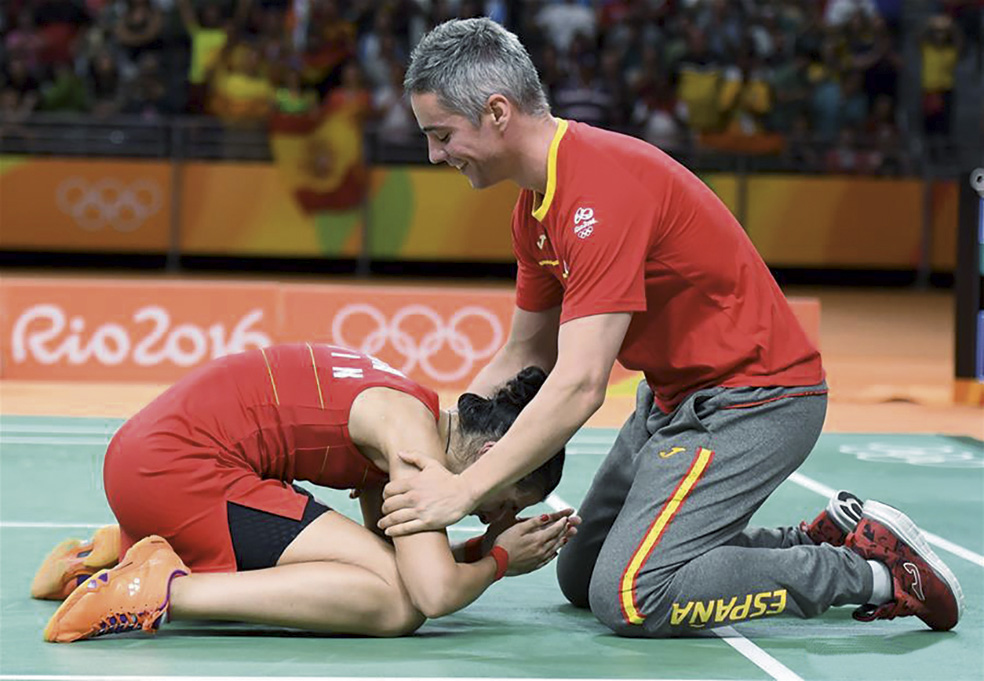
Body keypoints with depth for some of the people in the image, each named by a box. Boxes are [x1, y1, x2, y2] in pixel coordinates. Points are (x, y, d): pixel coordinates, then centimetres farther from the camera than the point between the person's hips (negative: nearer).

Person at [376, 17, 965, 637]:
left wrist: (464, 490, -30)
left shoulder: (602, 189, -27)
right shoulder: (535, 203, 5)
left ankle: (876, 571, -8)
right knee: (580, 578, 12)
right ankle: (816, 542, 16)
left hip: (753, 397, -10)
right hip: (672, 394, 10)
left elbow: (579, 385, -32)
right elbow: (523, 357, 14)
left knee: (630, 597, -21)